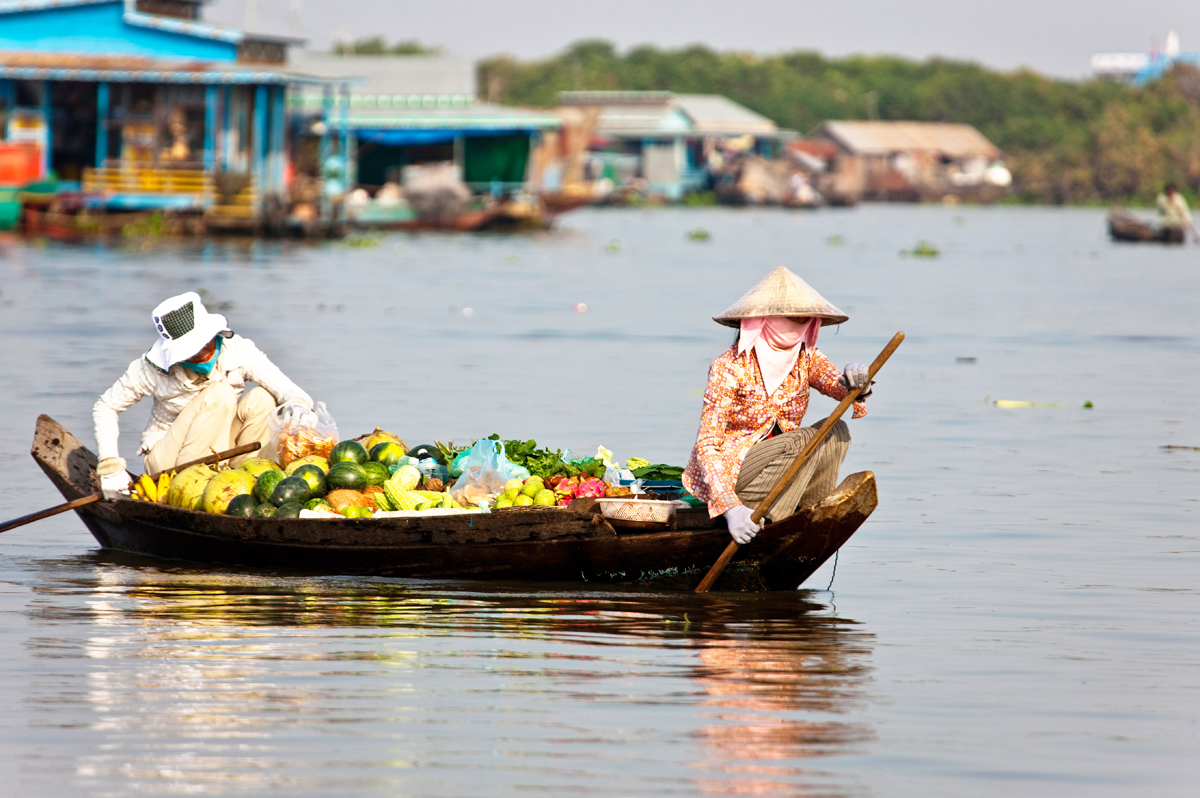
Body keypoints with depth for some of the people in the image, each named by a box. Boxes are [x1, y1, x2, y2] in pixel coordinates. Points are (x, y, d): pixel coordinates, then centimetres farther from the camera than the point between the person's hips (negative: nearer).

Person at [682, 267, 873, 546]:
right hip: (727, 474, -6)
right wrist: (730, 507, -36)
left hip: (775, 470, 6)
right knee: (805, 440, -27)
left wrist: (852, 383, -48)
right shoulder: (729, 367, -18)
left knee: (836, 432, -14)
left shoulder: (806, 359, -1)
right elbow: (707, 445, -22)